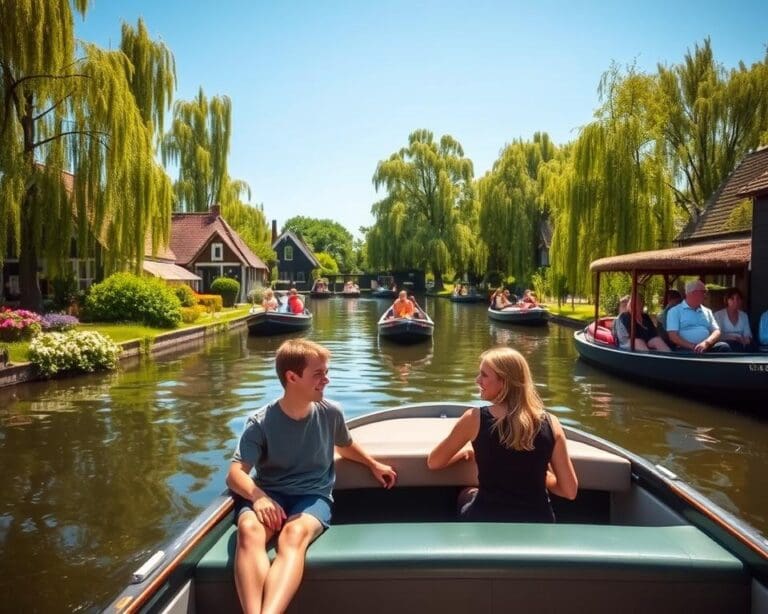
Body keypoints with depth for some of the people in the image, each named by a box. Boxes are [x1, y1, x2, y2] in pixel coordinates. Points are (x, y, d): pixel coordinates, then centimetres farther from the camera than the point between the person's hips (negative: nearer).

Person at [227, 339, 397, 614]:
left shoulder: (330, 412, 1)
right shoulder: (261, 422, -7)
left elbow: (345, 445, 25)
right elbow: (235, 473, -14)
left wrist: (374, 464, 33)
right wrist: (259, 497, -33)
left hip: (313, 495, 0)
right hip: (270, 494, 0)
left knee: (295, 532, -37)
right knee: (249, 528, -37)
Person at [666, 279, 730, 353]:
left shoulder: (707, 311, 22)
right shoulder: (675, 311, 7)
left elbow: (716, 332, 10)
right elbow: (673, 336, -4)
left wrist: (706, 343, -12)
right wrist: (692, 346, -18)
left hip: (706, 347, 4)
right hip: (686, 349, -4)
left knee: (724, 347, -26)